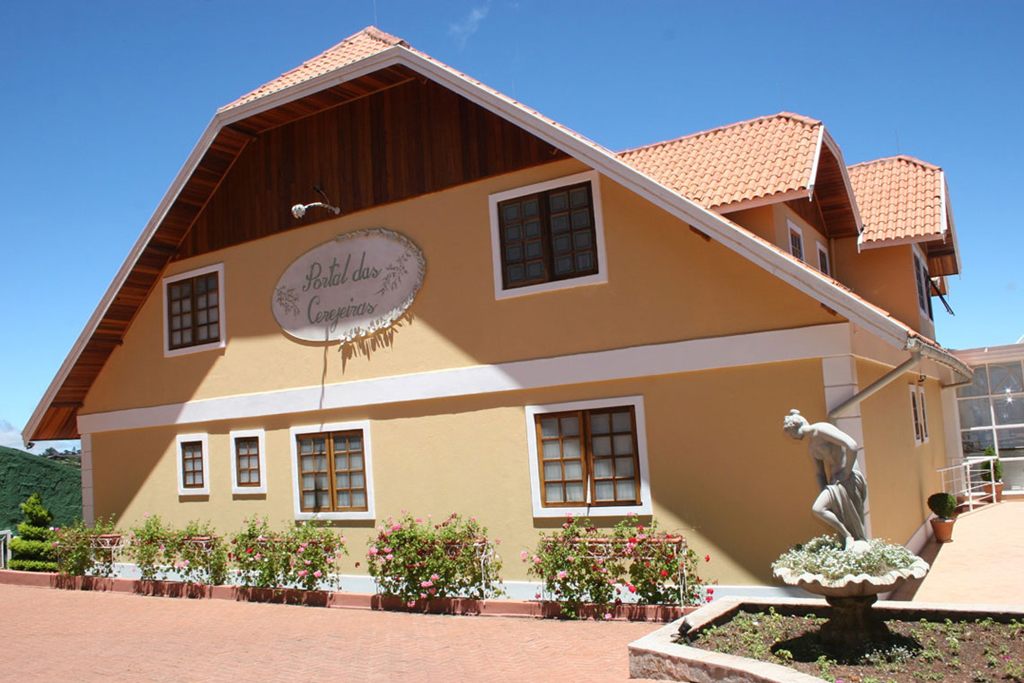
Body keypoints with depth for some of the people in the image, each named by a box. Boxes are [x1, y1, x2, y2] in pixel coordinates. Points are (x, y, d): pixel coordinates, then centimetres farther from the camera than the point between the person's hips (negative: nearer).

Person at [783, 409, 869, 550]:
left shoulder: (821, 429, -11)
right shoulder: (811, 446, 18)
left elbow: (852, 446, -21)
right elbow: (819, 473, 21)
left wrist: (846, 473, -17)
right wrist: (825, 493, 6)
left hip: (850, 479, -9)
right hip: (836, 481, 9)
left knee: (818, 508, -21)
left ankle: (848, 536, -13)